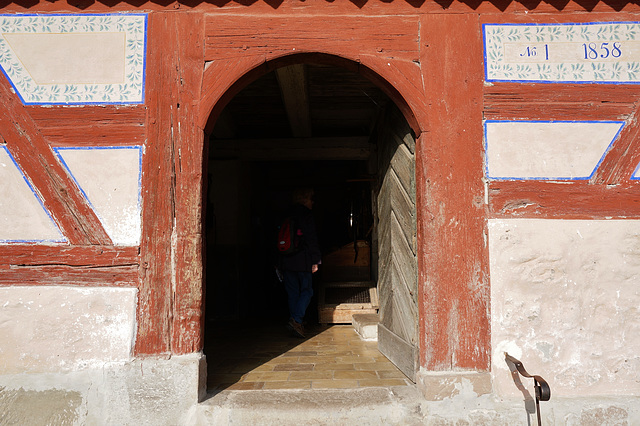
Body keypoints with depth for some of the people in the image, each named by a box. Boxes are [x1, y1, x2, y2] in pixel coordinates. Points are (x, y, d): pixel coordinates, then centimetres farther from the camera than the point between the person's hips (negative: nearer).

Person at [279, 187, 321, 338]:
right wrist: (315, 261, -8)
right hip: (303, 261, -6)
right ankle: (296, 320, -13)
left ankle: (296, 322, 15)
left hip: (287, 261, 6)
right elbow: (312, 239, -10)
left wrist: (280, 262, 18)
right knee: (306, 290, 2)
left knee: (292, 292, 11)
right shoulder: (306, 214, -5)